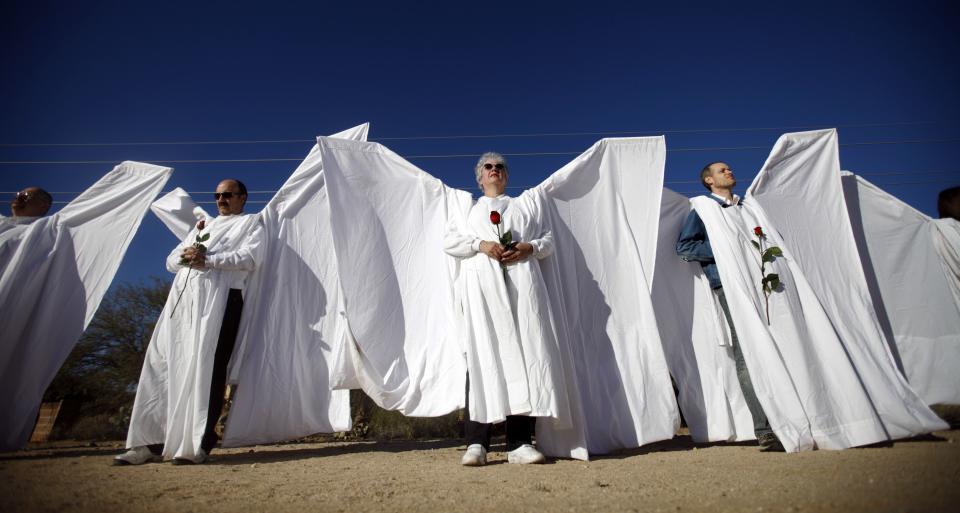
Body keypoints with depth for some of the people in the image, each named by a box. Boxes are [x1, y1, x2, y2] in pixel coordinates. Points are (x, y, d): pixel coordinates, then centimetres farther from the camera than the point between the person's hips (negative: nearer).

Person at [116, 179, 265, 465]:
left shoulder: (250, 223, 15)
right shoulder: (202, 227, 33)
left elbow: (251, 257, -4)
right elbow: (171, 261, 26)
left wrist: (208, 260, -10)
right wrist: (186, 255, 2)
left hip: (218, 295, -6)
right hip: (182, 294, 7)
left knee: (206, 366, -13)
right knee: (163, 362, -3)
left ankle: (198, 444, -12)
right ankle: (152, 441, 0)